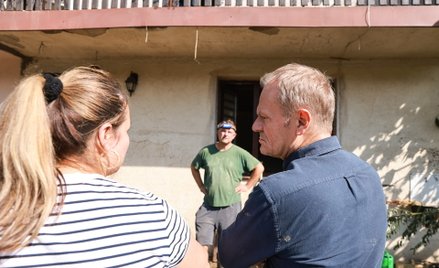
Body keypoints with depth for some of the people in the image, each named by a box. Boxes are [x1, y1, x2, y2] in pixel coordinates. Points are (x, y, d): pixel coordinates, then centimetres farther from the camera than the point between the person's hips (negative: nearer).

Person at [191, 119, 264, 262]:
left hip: (230, 207, -1)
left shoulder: (239, 153, -7)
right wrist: (201, 186, 10)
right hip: (208, 206, 2)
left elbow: (259, 168, 0)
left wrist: (247, 186, -2)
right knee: (202, 246, 6)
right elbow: (194, 167, 17)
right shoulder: (206, 151, 0)